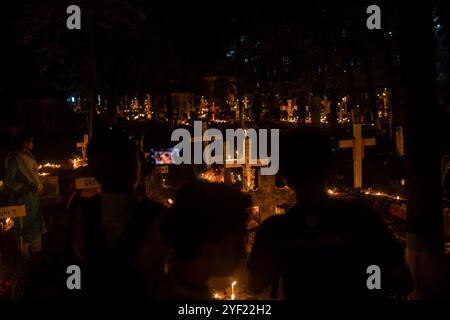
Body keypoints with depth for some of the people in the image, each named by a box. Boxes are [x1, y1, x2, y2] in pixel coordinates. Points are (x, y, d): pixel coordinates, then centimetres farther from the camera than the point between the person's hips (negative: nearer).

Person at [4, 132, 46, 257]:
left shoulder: (28, 155, 5)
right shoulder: (14, 159, -18)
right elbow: (9, 181, -16)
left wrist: (38, 185, 3)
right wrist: (27, 188, -21)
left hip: (34, 196, 8)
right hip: (22, 198, -8)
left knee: (37, 224, 15)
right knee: (24, 227, 5)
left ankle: (36, 251, 30)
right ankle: (25, 254, 20)